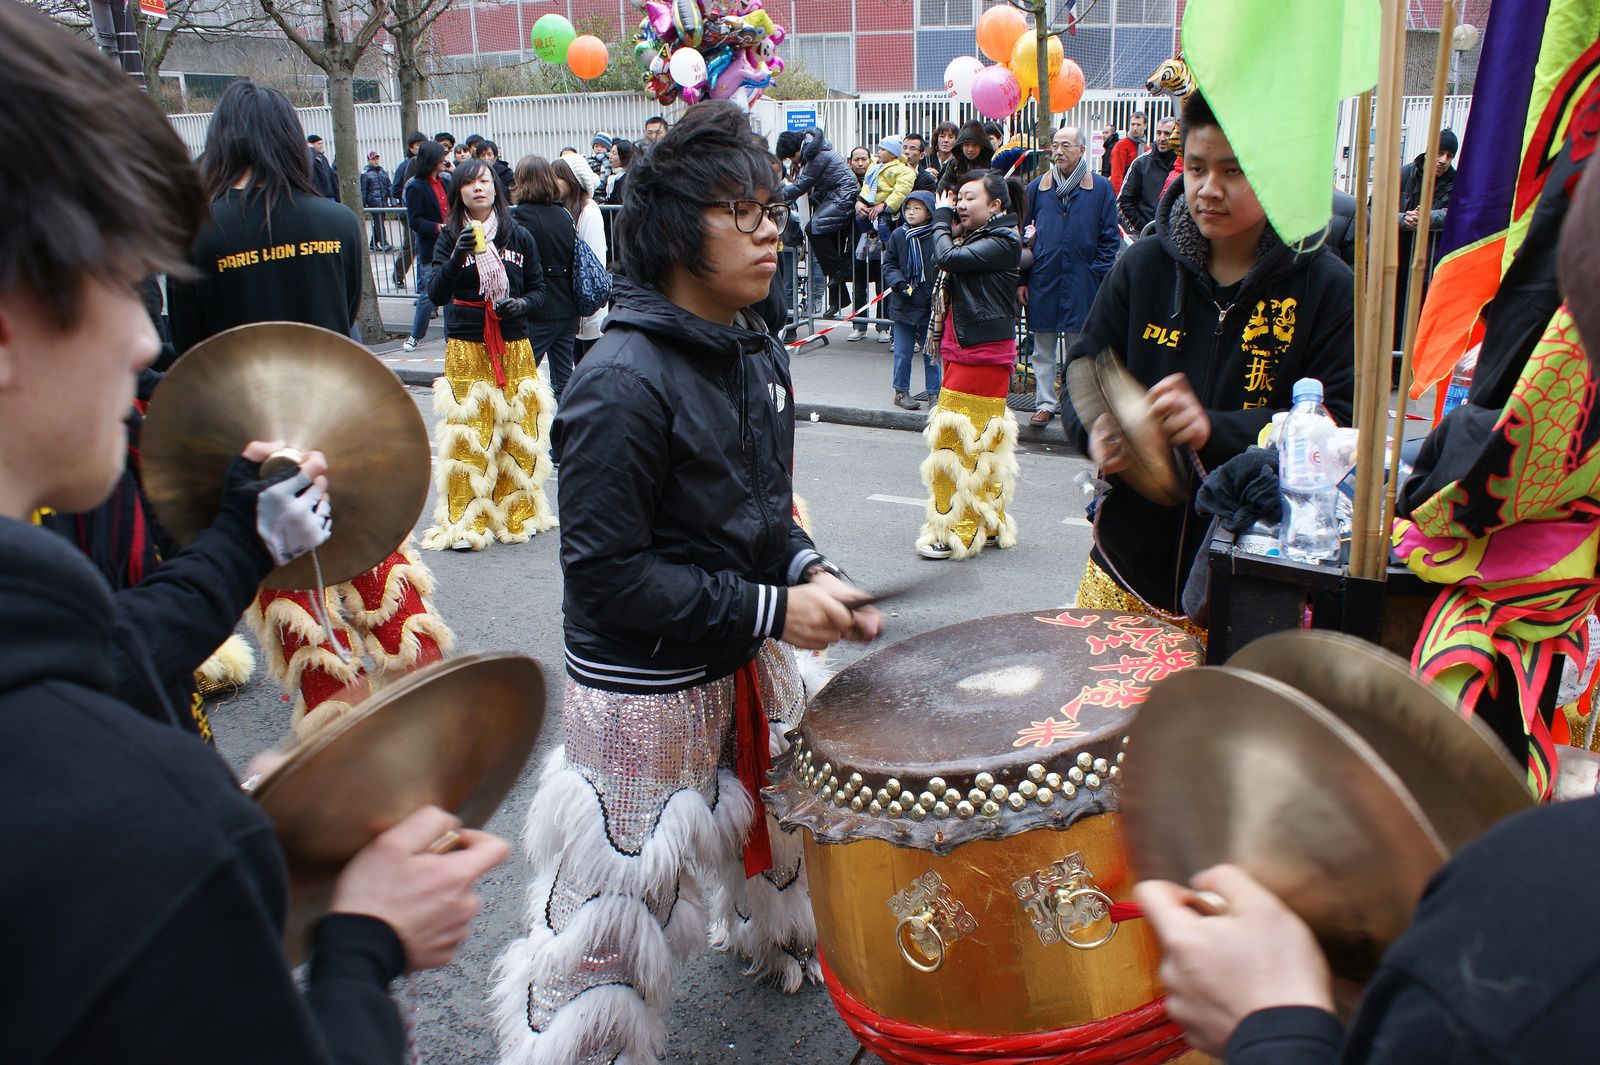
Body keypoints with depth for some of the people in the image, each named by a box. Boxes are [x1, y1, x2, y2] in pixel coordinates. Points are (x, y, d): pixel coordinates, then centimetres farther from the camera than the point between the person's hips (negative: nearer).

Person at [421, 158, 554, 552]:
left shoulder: (519, 236, 6)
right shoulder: (449, 238, 1)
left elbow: (541, 289, 11)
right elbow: (436, 294, -9)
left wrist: (522, 304, -10)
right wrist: (457, 258, -25)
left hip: (515, 348, 2)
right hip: (466, 349, -2)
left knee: (518, 434, 4)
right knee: (467, 437, -6)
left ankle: (516, 514, 19)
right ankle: (465, 523, 1)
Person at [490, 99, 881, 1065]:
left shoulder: (759, 353, 1)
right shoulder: (624, 384, -24)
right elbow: (608, 576, -25)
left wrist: (810, 571, -7)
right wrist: (770, 612, -23)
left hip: (752, 661, 9)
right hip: (647, 686, -8)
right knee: (623, 902, 5)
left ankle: (785, 942, 58)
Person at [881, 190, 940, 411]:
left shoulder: (937, 236, -6)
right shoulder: (898, 236, 3)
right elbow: (889, 265, 8)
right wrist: (899, 283, -9)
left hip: (930, 305, -2)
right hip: (903, 304, 2)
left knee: (932, 351, 7)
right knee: (903, 352, 9)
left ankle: (935, 392, 16)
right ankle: (901, 391, 20)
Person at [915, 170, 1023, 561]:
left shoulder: (1002, 241, -13)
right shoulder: (972, 239, 16)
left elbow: (948, 258, -22)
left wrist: (942, 218, -7)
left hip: (982, 355, -10)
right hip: (961, 352, 10)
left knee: (961, 442, -7)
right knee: (979, 441, 15)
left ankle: (959, 531, -2)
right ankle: (990, 523, 24)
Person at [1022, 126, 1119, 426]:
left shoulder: (1101, 188, 1)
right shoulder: (1037, 187, 7)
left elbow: (1109, 239, 2)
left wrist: (1099, 277, -6)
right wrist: (1022, 279, 3)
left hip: (1081, 285, -2)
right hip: (1043, 282, 2)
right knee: (1043, 350, 8)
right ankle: (1045, 403, 17)